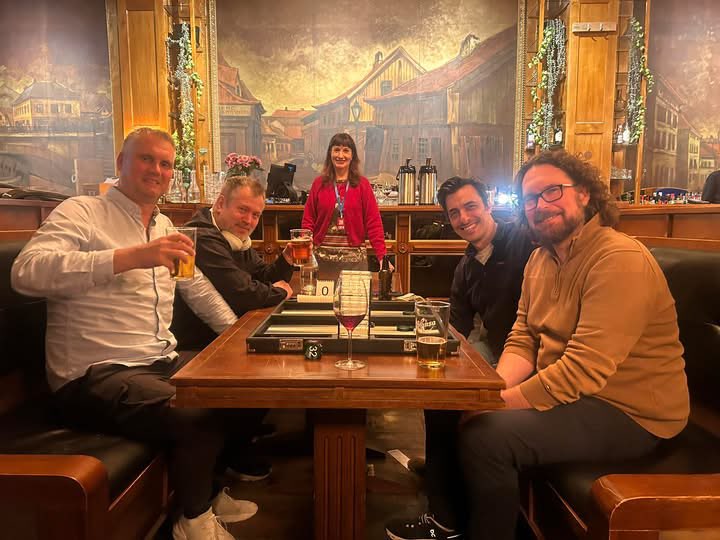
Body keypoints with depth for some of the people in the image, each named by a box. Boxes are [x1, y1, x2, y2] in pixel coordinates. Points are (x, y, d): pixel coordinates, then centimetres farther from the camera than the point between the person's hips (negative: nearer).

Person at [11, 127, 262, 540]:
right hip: (96, 375, -8)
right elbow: (26, 272, -26)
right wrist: (131, 256, -34)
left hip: (163, 362, 8)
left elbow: (198, 288, 26)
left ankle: (210, 493, 23)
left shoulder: (165, 225, 16)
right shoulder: (81, 212, -7)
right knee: (201, 419, -28)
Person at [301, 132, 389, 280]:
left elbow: (374, 223, -2)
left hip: (355, 258, -1)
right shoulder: (319, 183, 5)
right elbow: (308, 221, 4)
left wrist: (382, 256, -11)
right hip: (323, 258, 1)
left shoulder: (362, 184, 1)